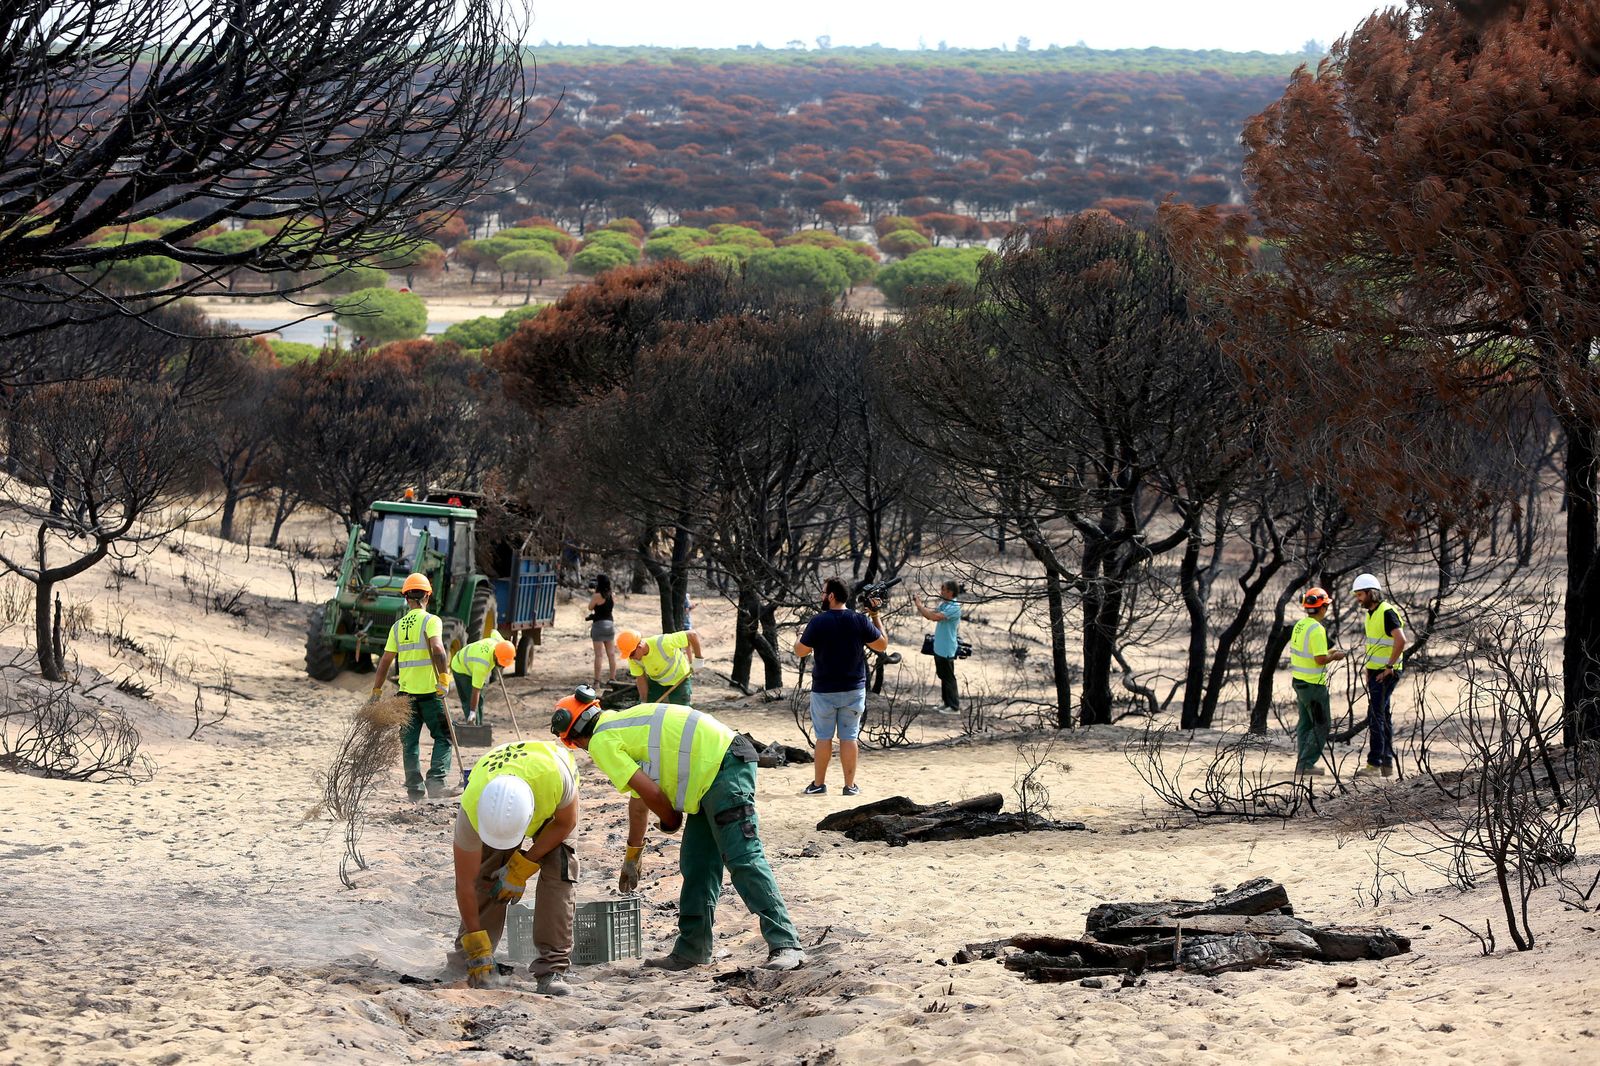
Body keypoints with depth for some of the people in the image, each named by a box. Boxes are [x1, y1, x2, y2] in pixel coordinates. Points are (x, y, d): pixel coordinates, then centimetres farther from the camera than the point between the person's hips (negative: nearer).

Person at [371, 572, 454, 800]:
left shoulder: (398, 626, 9)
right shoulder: (431, 621, -6)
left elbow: (385, 660, 10)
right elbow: (437, 648, -24)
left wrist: (376, 690, 16)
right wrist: (444, 676, -22)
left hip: (406, 692, 4)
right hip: (430, 690, -4)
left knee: (410, 742, 10)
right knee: (443, 738, 5)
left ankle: (415, 789, 8)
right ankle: (435, 781, -10)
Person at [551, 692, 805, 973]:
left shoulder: (601, 741, -4)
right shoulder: (622, 725, 27)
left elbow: (649, 792, -9)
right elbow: (638, 801, 38)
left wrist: (670, 821, 12)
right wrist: (632, 858, 46)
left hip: (723, 767, -10)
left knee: (742, 860, -15)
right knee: (696, 865, 13)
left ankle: (785, 945, -19)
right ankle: (691, 949, 19)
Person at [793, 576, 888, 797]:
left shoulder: (818, 621, -13)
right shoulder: (860, 621, -6)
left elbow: (800, 651, -6)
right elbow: (882, 645, 4)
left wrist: (801, 636, 14)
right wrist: (875, 617, 11)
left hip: (824, 690, -2)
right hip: (854, 689, 2)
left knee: (823, 737, 8)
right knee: (849, 737, 6)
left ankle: (819, 784, 13)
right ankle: (850, 785, 8)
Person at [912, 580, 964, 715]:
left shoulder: (954, 608, -23)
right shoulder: (944, 604, 7)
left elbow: (935, 617, -32)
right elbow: (931, 613, 8)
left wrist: (919, 605, -23)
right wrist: (918, 605, -7)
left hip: (946, 650, -9)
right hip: (939, 647, 9)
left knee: (948, 678, 0)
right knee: (942, 676, 18)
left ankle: (954, 707, 8)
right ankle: (946, 702, 29)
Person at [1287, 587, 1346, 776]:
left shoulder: (1300, 625, 7)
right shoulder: (1316, 629, -21)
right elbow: (1320, 660, -25)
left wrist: (1327, 653, 16)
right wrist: (1334, 656, -5)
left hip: (1299, 681, 9)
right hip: (1314, 684, -9)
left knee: (1305, 724, 16)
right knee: (1321, 726, -1)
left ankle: (1302, 762, 18)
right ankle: (1306, 763, -4)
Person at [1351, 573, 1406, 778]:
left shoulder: (1387, 612, -16)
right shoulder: (1371, 614, 15)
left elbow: (1400, 640, -27)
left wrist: (1389, 667, -22)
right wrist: (1368, 670, 20)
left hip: (1386, 673, -10)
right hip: (1374, 672, 10)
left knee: (1375, 715, -12)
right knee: (1383, 717, 11)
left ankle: (1374, 763, -13)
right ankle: (1387, 763, 14)